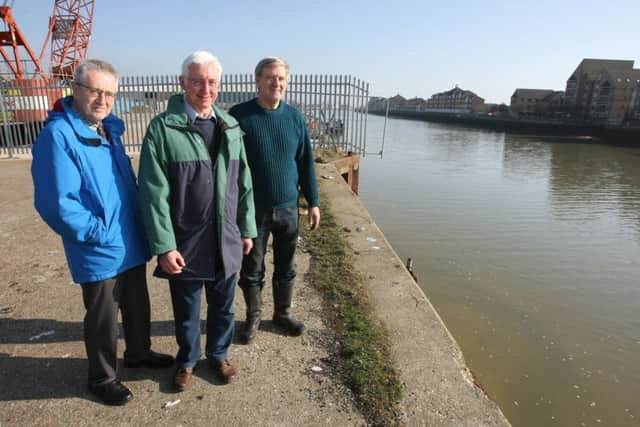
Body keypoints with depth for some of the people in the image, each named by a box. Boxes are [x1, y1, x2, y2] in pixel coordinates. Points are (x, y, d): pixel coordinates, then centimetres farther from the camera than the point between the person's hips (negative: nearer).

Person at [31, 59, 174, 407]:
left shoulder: (109, 130, 7)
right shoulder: (58, 135, -19)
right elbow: (57, 204, -24)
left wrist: (139, 222, 8)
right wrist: (100, 232, -19)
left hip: (131, 244, 8)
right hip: (100, 252, -7)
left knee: (138, 305, 23)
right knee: (103, 317, 10)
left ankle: (139, 352, 46)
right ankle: (102, 378, 32)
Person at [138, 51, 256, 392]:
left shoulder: (230, 127, 4)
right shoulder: (162, 128, -9)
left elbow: (244, 183, 8)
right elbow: (154, 192, -12)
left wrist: (247, 228, 8)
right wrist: (164, 246, -14)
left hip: (226, 242, 4)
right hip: (185, 243, -3)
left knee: (223, 306, 18)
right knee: (186, 310, 16)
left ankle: (218, 354, 42)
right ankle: (187, 360, 41)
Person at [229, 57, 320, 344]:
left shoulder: (294, 117, 2)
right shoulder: (239, 115, -8)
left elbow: (306, 162, 6)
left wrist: (313, 202, 4)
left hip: (288, 208, 3)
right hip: (252, 210, -2)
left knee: (286, 267, 15)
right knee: (251, 269, 11)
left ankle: (283, 313, 36)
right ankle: (253, 316, 33)